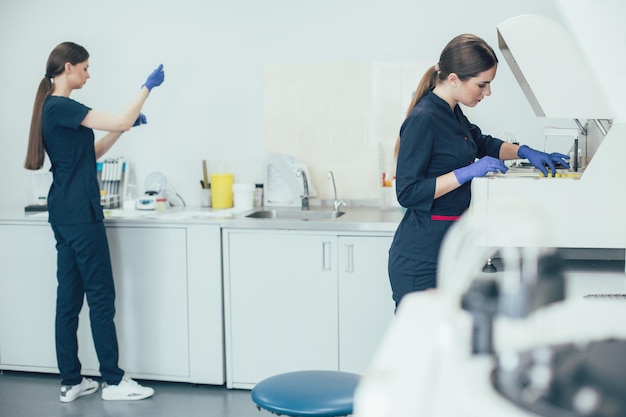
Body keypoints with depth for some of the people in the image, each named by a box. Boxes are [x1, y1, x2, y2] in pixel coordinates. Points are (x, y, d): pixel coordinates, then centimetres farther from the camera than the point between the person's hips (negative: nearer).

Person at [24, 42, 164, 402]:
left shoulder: (56, 108, 15)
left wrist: (124, 128, 15)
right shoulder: (60, 107, -15)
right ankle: (113, 381, 5)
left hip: (66, 212, 10)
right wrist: (148, 87, -8)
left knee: (70, 297, 10)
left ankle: (71, 382, 15)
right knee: (101, 295, -3)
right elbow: (121, 120, -19)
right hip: (79, 212, -10)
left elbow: (90, 153, 22)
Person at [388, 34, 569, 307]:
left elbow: (481, 143, 30)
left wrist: (524, 152, 16)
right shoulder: (423, 120, -17)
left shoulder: (451, 113, 11)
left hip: (448, 243, 9)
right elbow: (408, 192, -20)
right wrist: (467, 173, -22)